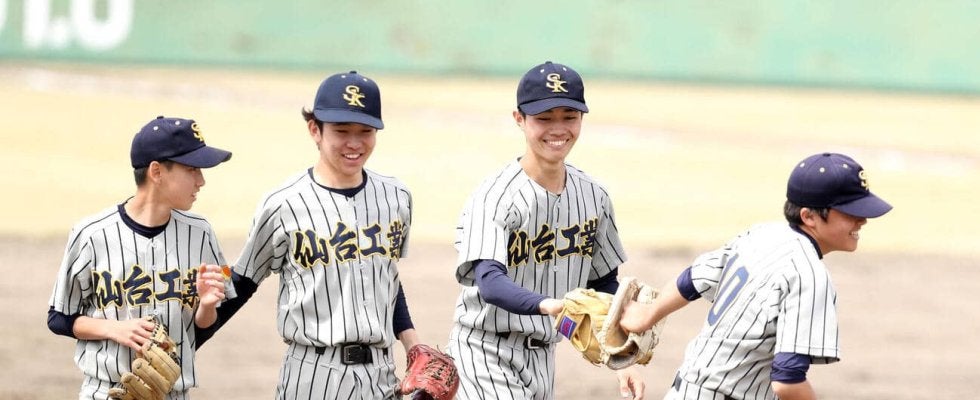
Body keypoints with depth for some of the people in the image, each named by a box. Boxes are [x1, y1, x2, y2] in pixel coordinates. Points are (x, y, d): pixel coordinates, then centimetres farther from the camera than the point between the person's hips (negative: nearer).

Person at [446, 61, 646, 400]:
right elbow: (489, 282, -32)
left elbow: (604, 282, 16)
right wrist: (549, 305, -50)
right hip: (486, 355, -7)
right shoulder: (495, 197, -17)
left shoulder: (593, 197, 5)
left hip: (543, 356, 7)